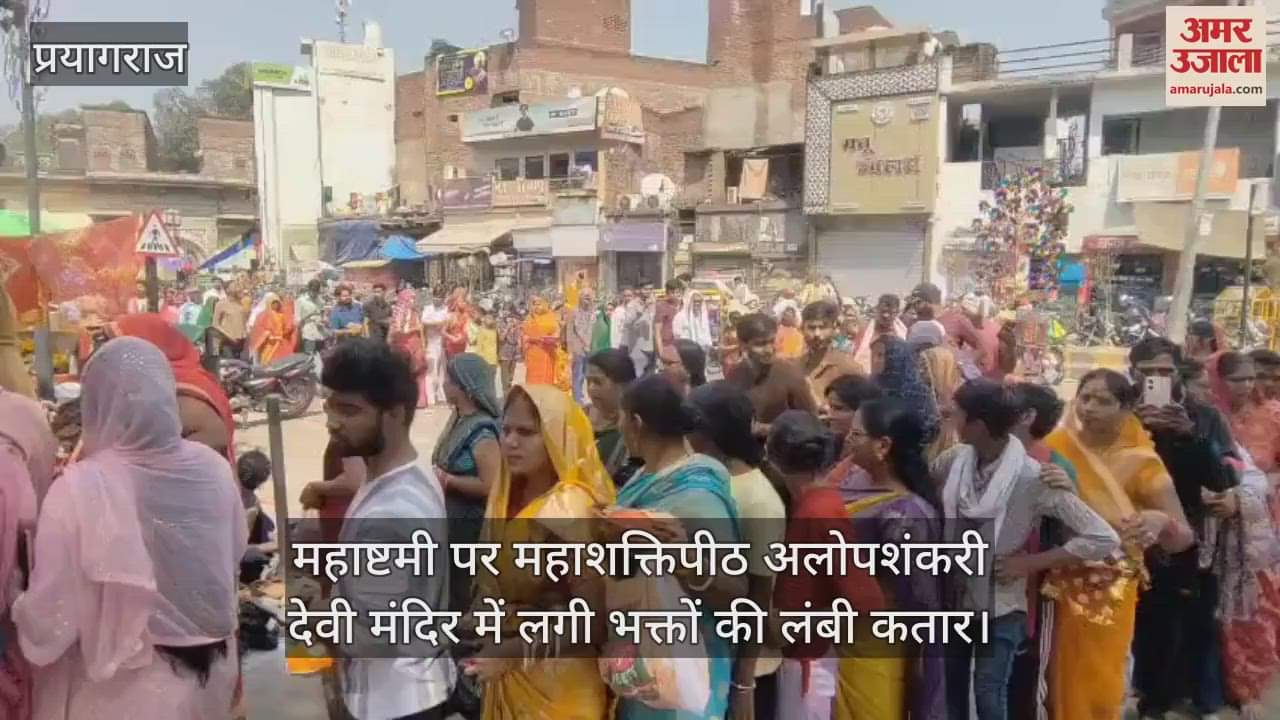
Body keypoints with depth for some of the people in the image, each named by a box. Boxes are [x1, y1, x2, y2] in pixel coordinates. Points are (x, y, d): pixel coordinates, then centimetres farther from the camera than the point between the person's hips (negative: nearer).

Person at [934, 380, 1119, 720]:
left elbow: (1105, 538, -20)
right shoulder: (954, 459, -9)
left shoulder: (1032, 477, -21)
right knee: (949, 691, 18)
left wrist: (1030, 563, -19)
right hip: (952, 598, 4)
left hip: (999, 607, -4)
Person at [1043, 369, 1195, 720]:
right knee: (1057, 678, 13)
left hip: (1108, 592, -2)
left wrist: (1161, 521, -32)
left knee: (1096, 685, 11)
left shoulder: (1141, 462, -10)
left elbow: (1184, 537, -12)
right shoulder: (1057, 445, -4)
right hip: (1058, 585, 2)